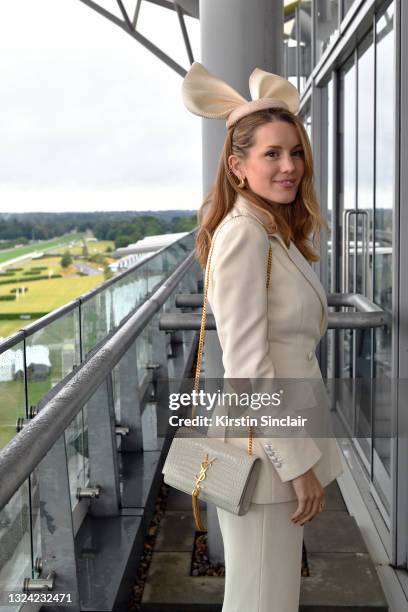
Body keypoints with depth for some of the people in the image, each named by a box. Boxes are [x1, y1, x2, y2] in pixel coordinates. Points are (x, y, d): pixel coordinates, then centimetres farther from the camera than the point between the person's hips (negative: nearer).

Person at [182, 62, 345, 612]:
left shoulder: (279, 234, 12)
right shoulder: (244, 233, -17)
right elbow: (246, 366, -22)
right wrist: (298, 463, -18)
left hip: (286, 438, 9)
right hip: (265, 448, -9)